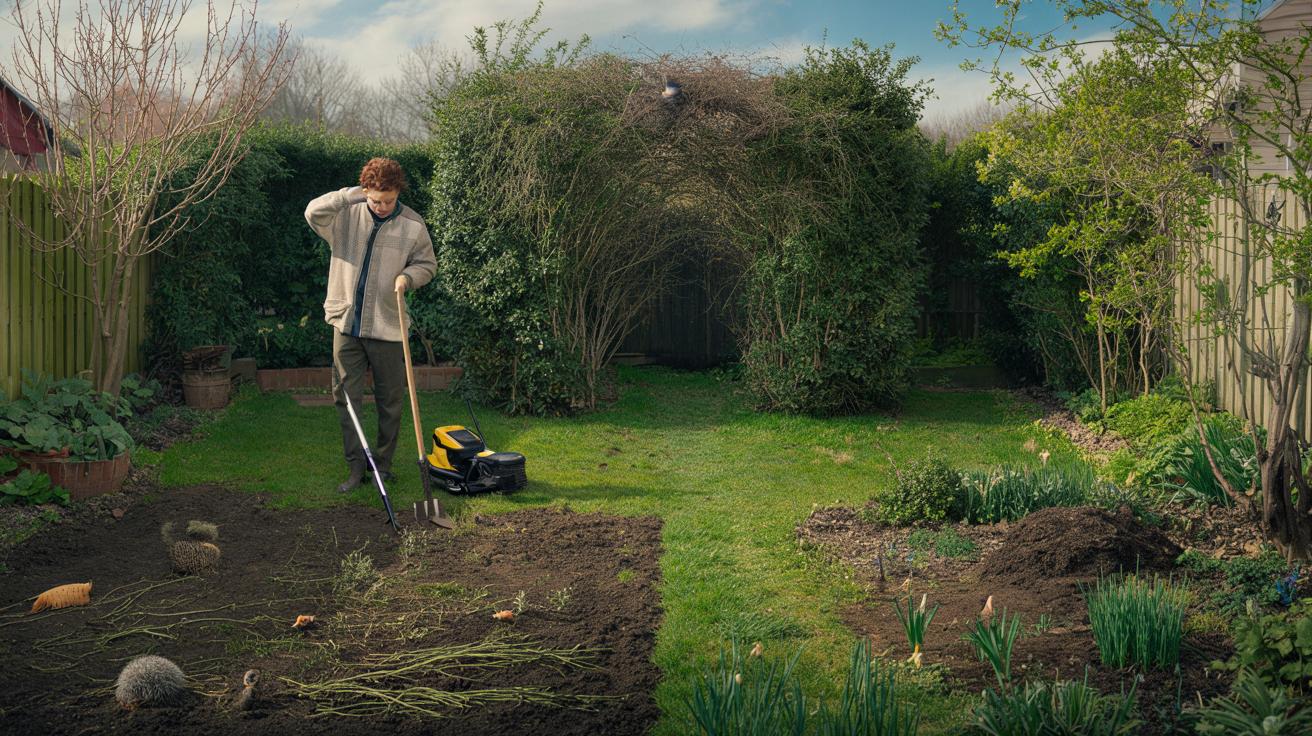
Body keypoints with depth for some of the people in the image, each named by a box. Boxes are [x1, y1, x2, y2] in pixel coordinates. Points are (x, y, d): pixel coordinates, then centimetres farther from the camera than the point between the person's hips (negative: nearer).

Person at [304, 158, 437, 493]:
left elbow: (427, 264, 6)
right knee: (345, 398, 3)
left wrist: (408, 276, -15)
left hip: (386, 327, -1)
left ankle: (383, 463, 23)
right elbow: (313, 213, -17)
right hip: (346, 323, 1)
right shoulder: (347, 216, -1)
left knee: (390, 401, 8)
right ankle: (355, 467, 12)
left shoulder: (413, 225, -3)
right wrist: (351, 194, -20)